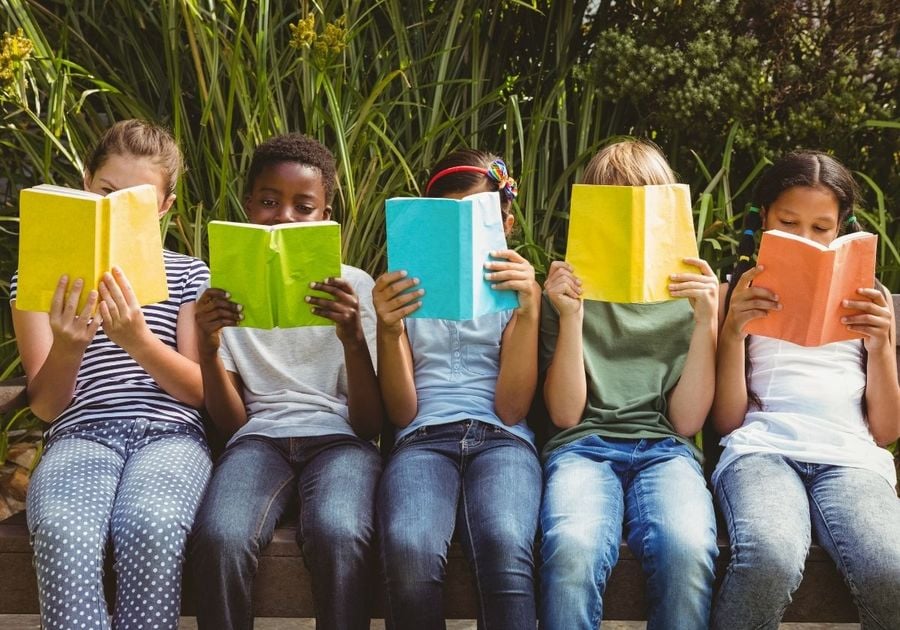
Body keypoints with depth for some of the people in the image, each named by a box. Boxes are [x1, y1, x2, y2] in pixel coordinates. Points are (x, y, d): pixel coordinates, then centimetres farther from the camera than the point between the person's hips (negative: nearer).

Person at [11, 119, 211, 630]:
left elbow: (200, 391, 5)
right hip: (81, 434, 0)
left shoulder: (188, 275, 14)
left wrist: (139, 342, -15)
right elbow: (46, 407, 6)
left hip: (168, 433, 0)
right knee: (62, 532, -36)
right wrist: (67, 346, -16)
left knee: (151, 527, -36)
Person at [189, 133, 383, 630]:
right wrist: (208, 348, -12)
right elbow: (232, 423, 6)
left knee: (338, 534, -37)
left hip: (339, 436, -1)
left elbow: (369, 424, 0)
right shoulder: (227, 290, 12)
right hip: (260, 436, 1)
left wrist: (353, 338, -18)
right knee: (219, 538, -34)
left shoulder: (354, 286, 8)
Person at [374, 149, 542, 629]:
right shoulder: (407, 290, 18)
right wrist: (388, 330, -9)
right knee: (410, 549, -36)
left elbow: (510, 409, 2)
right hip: (423, 438, 0)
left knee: (505, 547, -38)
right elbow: (401, 413, 8)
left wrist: (528, 311, -8)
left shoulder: (515, 290, 16)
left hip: (501, 439, 0)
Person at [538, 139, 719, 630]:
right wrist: (571, 317, -6)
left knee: (687, 550, -36)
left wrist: (705, 322, -4)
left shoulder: (687, 293, 15)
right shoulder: (568, 289, 13)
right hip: (584, 444, -1)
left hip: (663, 448, 1)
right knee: (573, 548, -37)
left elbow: (686, 421, 6)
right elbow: (564, 414, 5)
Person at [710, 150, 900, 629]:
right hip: (762, 447, -1)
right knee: (770, 562, -38)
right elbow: (727, 422, 10)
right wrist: (733, 331, -3)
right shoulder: (743, 296, 20)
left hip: (851, 454, 2)